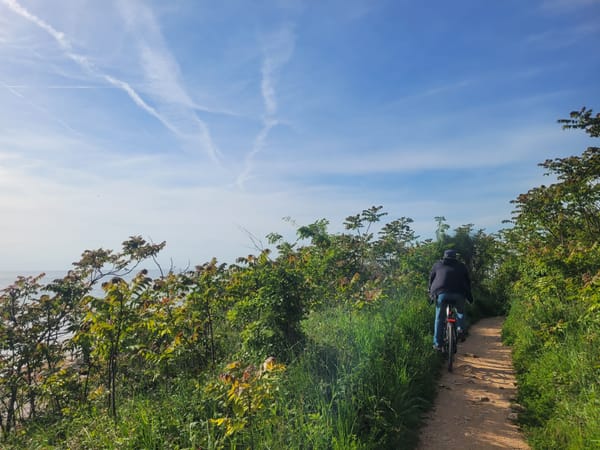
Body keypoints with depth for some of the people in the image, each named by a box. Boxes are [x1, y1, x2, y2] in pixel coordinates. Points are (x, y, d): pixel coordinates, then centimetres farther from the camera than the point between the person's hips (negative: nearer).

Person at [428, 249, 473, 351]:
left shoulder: (437, 265, 23)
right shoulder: (461, 266, 24)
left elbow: (431, 280, 23)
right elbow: (468, 281, 25)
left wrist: (431, 294, 31)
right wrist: (469, 296, 33)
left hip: (441, 293, 0)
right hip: (458, 294, 1)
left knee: (439, 319, 7)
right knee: (460, 312, 27)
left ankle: (437, 343, 7)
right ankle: (460, 329, 4)